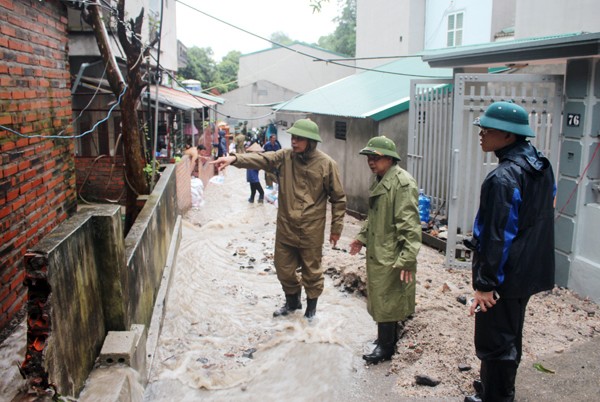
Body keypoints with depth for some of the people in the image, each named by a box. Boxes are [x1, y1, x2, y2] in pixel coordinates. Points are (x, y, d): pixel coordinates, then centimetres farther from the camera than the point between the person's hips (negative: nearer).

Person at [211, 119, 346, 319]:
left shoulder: (326, 163, -11)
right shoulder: (285, 156, -3)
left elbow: (338, 198, -4)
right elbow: (261, 159, -18)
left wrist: (336, 227, -1)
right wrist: (234, 159, -35)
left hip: (312, 229, -3)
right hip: (286, 226, 4)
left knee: (311, 271, 11)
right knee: (284, 268, 16)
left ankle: (311, 306, 36)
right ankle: (292, 301, 43)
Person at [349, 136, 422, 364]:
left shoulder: (402, 182, -20)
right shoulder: (380, 181, 12)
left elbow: (409, 224, -23)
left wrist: (407, 258, -24)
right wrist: (362, 237, 20)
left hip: (391, 256, -9)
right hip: (377, 252, 10)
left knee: (386, 300, 2)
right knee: (381, 299, 19)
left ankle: (385, 346, 17)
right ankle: (387, 339, 35)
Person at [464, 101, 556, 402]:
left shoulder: (503, 178, -26)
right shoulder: (541, 166, 3)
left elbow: (497, 237, -26)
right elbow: (549, 207, 14)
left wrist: (484, 283, -19)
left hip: (504, 276, -10)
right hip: (529, 272, 10)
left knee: (494, 341, 7)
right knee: (511, 334, 25)